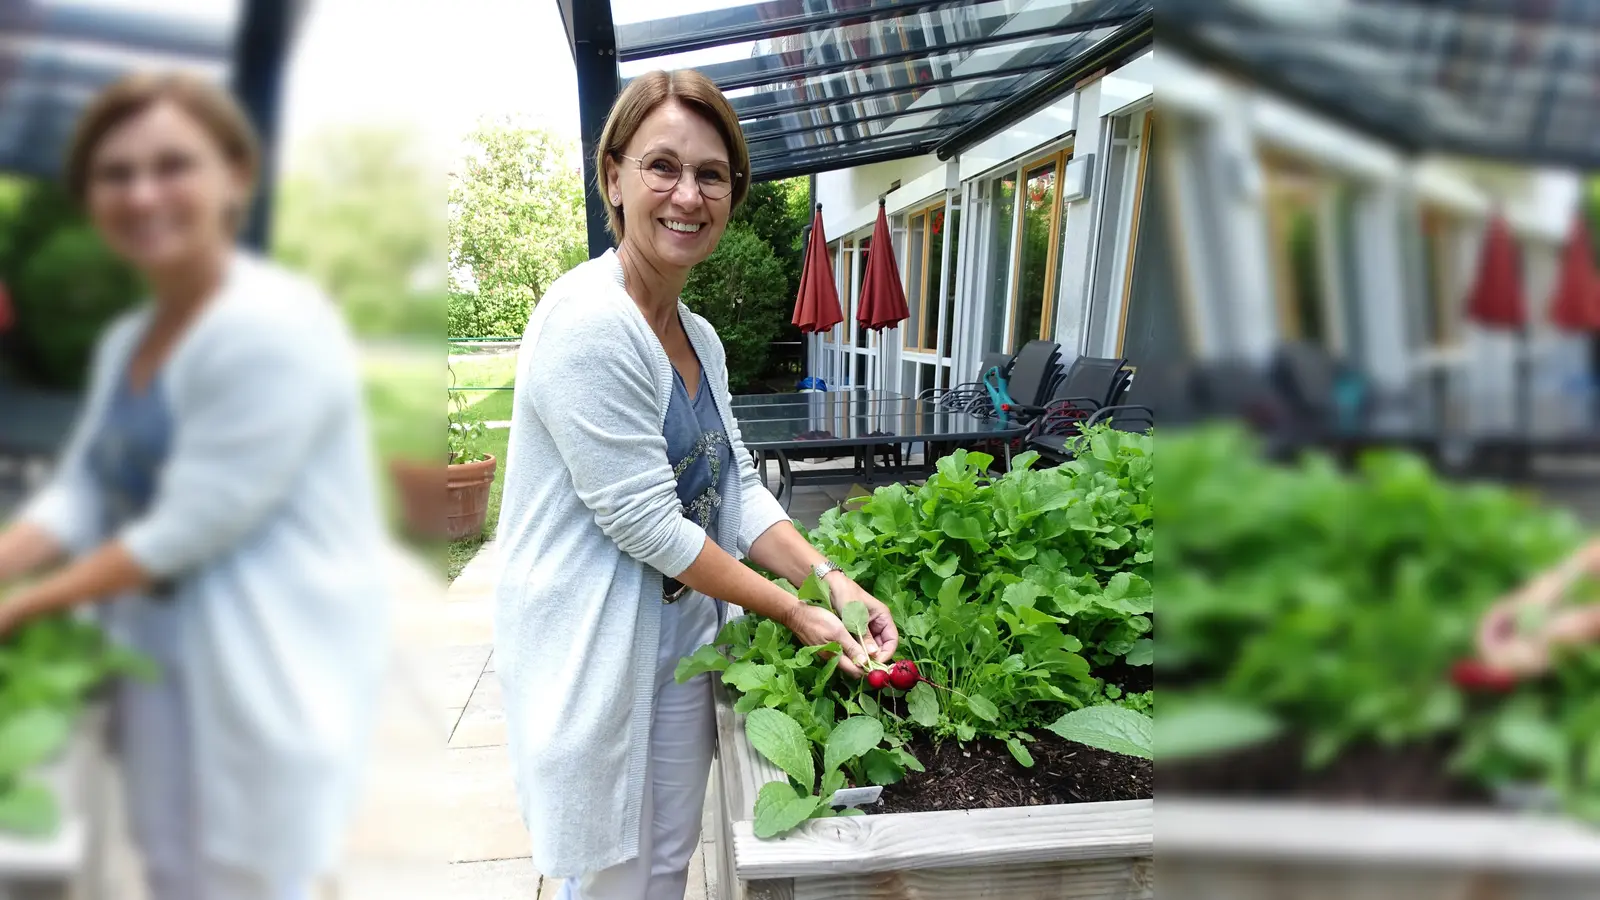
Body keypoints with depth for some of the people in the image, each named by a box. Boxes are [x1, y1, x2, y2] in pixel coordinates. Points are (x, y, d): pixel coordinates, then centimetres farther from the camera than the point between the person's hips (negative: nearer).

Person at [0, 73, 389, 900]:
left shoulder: (277, 329, -21)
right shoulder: (124, 342, 9)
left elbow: (191, 526, -22)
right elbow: (81, 494, 4)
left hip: (267, 670, -8)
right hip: (161, 658, 8)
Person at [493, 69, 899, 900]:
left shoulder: (698, 336, 7)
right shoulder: (587, 325, -22)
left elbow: (738, 490, 5)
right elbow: (646, 522, -23)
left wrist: (832, 579, -10)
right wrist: (795, 613, -16)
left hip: (682, 639, 8)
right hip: (594, 653, -8)